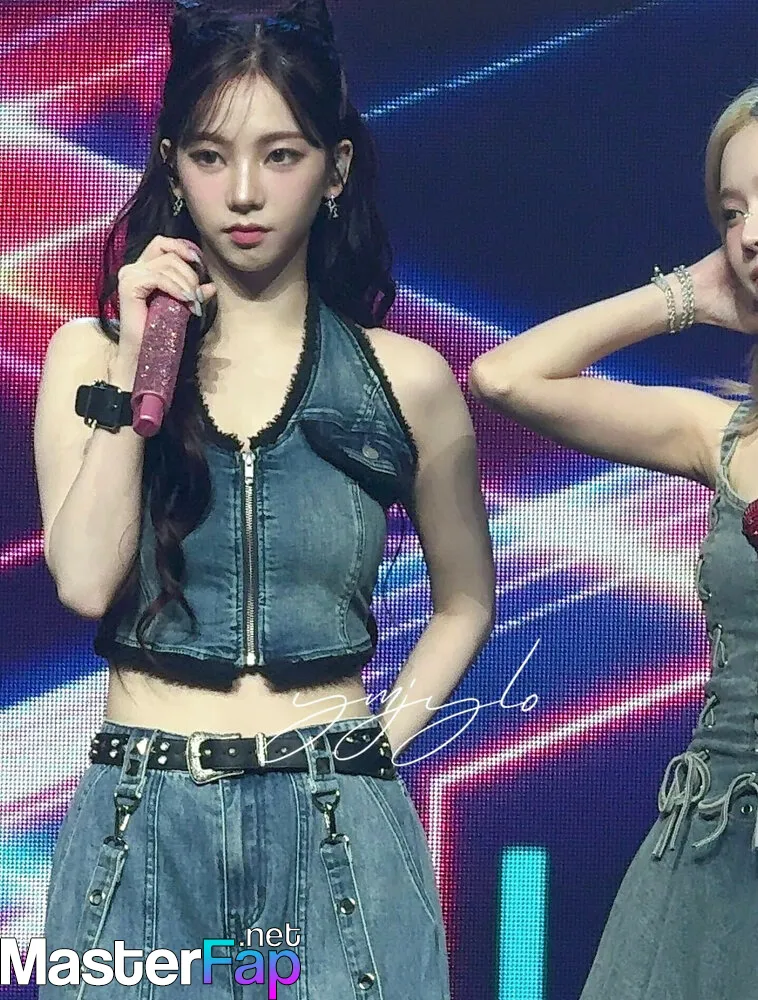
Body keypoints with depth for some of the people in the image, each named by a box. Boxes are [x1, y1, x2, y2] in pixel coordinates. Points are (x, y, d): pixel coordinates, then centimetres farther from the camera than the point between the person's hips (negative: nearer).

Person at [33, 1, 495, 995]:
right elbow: (85, 582, -13)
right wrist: (138, 363, -13)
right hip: (141, 828, 0)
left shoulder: (407, 380, 1)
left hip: (336, 836, 0)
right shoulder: (91, 353, 1)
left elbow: (465, 596, 15)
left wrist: (385, 735, 1)